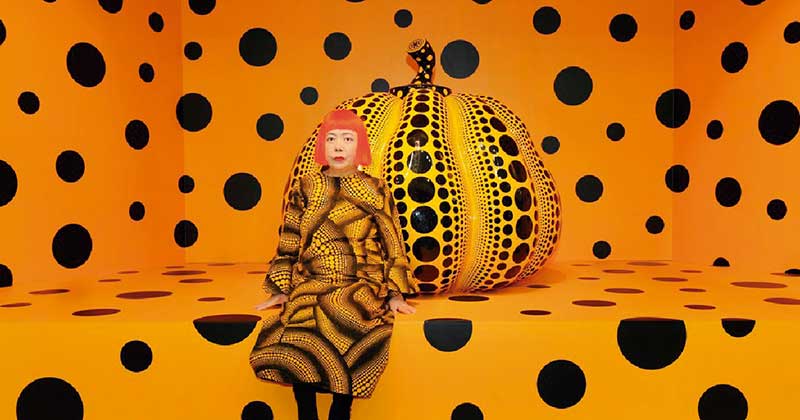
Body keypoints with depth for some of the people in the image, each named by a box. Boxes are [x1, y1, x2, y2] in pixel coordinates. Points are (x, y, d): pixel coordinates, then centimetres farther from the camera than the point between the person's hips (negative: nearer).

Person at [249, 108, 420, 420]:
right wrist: (281, 290, 3)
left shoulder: (377, 191, 8)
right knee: (297, 338, -27)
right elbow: (289, 244, 11)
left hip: (362, 287, -1)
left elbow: (392, 246, 6)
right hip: (310, 286, 1)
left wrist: (395, 293, -3)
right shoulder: (304, 189, 10)